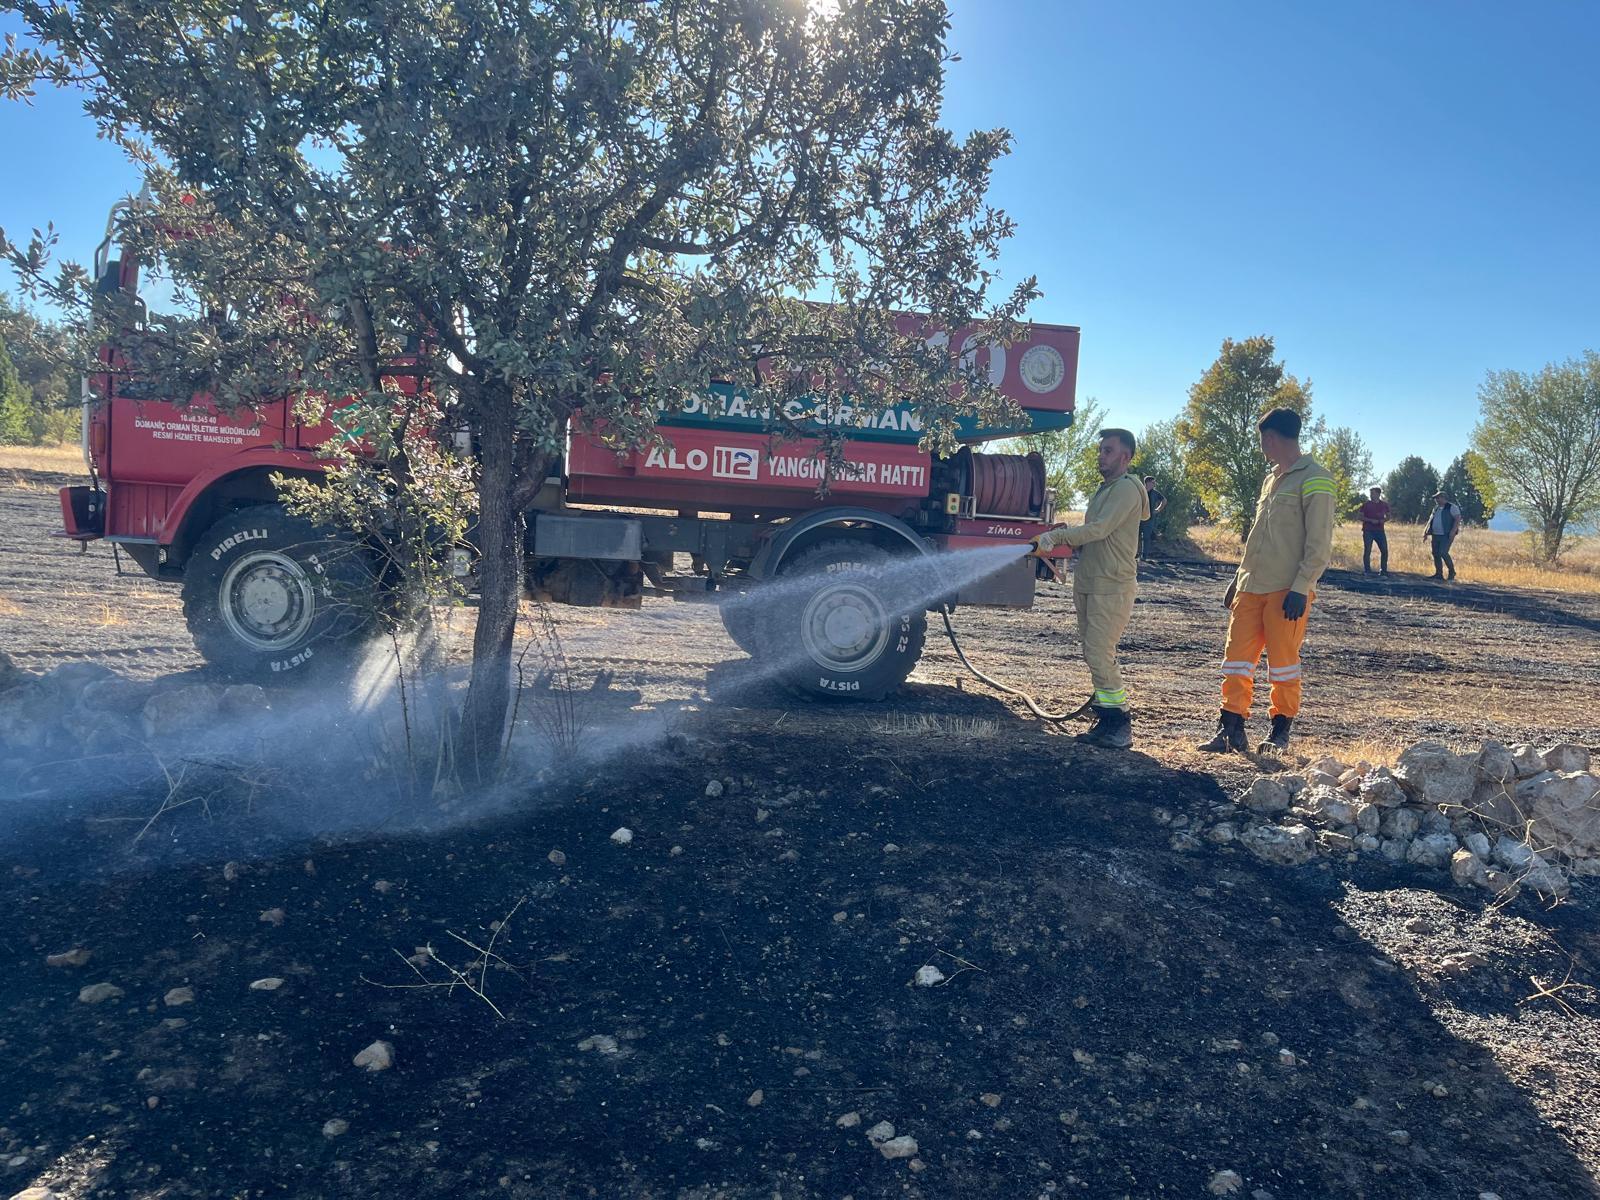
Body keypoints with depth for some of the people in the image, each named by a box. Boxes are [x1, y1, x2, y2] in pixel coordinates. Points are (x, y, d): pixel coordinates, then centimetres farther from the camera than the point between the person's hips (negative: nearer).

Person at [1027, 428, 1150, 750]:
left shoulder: (1127, 489, -9)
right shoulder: (1104, 490, 22)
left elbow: (1100, 529, -21)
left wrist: (1057, 536, -20)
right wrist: (1066, 533, 4)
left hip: (1112, 587, -10)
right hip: (1090, 585, 10)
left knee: (1100, 656, -13)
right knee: (1093, 655, 9)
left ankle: (1120, 725, -5)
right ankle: (1106, 720, 15)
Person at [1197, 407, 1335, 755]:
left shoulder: (1314, 478, -7)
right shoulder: (1271, 478, 19)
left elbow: (1319, 543, -12)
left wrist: (1301, 588, -18)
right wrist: (1239, 579, 21)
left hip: (1288, 591, -8)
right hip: (1252, 586, 8)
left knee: (1283, 662, 1)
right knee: (1236, 658, 3)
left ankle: (1281, 731, 13)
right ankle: (1231, 729, 8)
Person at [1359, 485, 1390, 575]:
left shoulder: (1384, 505, 8)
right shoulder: (1366, 505, 1)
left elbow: (1388, 517, 16)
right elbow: (1361, 517, -1)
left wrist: (1382, 520, -7)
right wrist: (1371, 520, -16)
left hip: (1380, 530, 3)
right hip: (1368, 531, -3)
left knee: (1384, 550, 0)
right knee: (1367, 550, -5)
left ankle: (1383, 570, 11)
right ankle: (1367, 570, 2)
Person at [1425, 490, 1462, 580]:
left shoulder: (1452, 507, -3)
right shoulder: (1436, 508, 18)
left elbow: (1458, 519, -11)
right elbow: (1431, 520, 24)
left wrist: (1453, 531, -21)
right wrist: (1426, 532, 16)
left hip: (1446, 535, -7)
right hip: (1435, 535, 7)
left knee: (1443, 553, -16)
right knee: (1436, 554, 4)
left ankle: (1452, 571, 0)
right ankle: (1439, 574, 10)